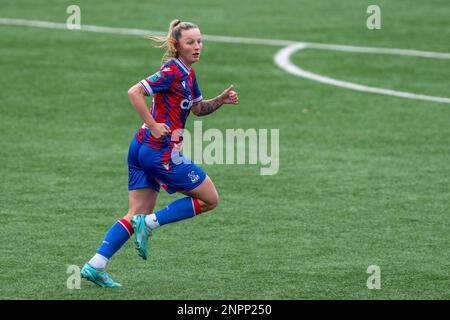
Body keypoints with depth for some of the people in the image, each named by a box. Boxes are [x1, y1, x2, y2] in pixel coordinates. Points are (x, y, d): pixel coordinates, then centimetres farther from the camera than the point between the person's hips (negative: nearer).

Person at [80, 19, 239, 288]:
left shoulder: (188, 74, 15)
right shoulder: (172, 71, -14)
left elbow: (198, 109, 28)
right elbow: (135, 92, -21)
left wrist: (221, 100, 11)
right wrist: (153, 126, -20)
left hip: (142, 147, 9)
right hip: (161, 151, -9)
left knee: (138, 215, 10)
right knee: (210, 199, 2)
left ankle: (95, 266, 3)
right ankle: (149, 224, -3)